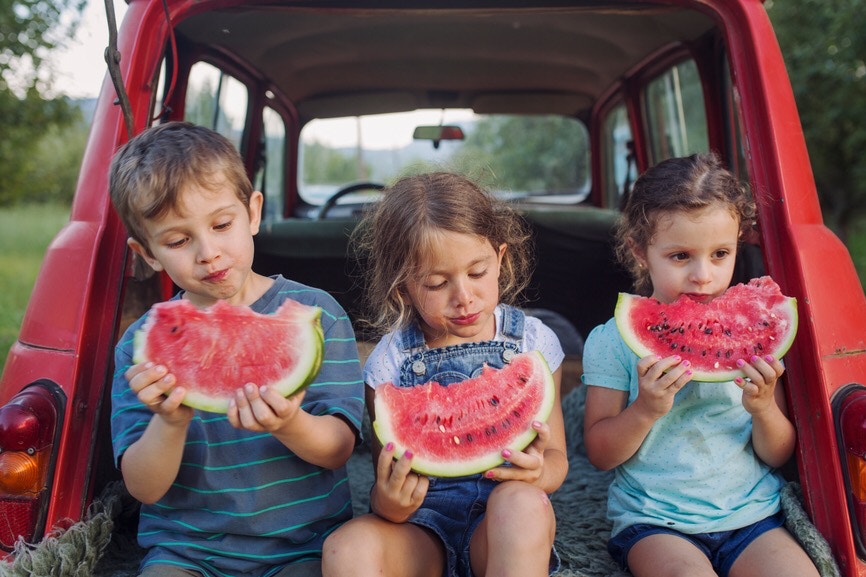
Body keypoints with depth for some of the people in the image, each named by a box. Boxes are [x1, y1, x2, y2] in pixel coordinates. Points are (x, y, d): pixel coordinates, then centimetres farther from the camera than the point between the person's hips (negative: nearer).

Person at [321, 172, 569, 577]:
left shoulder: (532, 341, -2)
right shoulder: (390, 361, -4)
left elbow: (556, 457, 3)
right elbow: (386, 487, -1)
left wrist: (540, 472, -22)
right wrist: (388, 503, -26)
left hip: (506, 527, 1)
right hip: (420, 526, 0)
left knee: (521, 502, -35)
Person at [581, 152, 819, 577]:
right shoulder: (614, 340, -6)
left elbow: (779, 456, 7)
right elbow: (599, 454, -4)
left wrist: (763, 409, -15)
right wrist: (646, 409, -22)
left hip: (751, 514, 3)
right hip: (653, 522, -2)